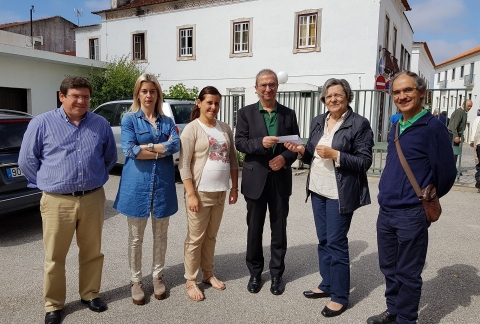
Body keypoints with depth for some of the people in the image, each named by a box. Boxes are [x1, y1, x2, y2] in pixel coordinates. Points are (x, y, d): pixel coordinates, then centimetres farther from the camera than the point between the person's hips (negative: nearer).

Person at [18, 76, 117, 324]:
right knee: (54, 257, 8)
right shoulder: (42, 123, -2)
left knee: (92, 253, 14)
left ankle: (90, 294, 33)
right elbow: (26, 160, 4)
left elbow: (110, 157, 17)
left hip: (93, 199, 2)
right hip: (57, 202, -2)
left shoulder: (101, 124, 5)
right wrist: (46, 183, 5)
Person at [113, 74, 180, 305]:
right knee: (136, 238, 9)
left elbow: (176, 145, -9)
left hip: (163, 184, 3)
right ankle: (135, 281, 25)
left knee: (160, 236, 13)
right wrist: (162, 148, -11)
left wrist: (147, 147, -14)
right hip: (137, 184, -2)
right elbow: (129, 150, -14)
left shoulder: (167, 121, 9)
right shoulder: (129, 119, 2)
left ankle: (157, 276, 30)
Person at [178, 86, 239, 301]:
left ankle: (208, 274, 31)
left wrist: (234, 187, 8)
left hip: (220, 192, 5)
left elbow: (232, 159, 12)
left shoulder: (225, 128, 8)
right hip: (200, 192, -5)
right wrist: (191, 194, -17)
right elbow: (184, 165, -13)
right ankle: (191, 281, 19)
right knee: (195, 238, 5)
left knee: (211, 236, 17)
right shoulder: (192, 129, -8)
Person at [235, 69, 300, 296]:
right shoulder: (246, 113, 2)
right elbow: (239, 143, -6)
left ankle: (277, 274, 26)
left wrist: (285, 158, -14)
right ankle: (255, 272, 28)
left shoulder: (288, 114, 6)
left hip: (281, 179, 1)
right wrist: (261, 143, -23)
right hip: (255, 179, -1)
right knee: (254, 229, 10)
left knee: (279, 229, 10)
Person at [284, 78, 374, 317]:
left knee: (336, 242, 0)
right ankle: (327, 285, 32)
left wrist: (334, 154, -22)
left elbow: (364, 161, -13)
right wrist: (302, 151, -6)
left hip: (340, 193, -6)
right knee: (323, 240, 15)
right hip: (317, 190, 6)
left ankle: (340, 296, 16)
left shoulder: (359, 124, -9)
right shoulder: (318, 122, 10)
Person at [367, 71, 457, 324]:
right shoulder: (396, 128, 10)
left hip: (412, 215, -7)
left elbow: (446, 172, -10)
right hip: (385, 212, 7)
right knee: (388, 268, 18)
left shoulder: (433, 127, -12)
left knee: (407, 274, 7)